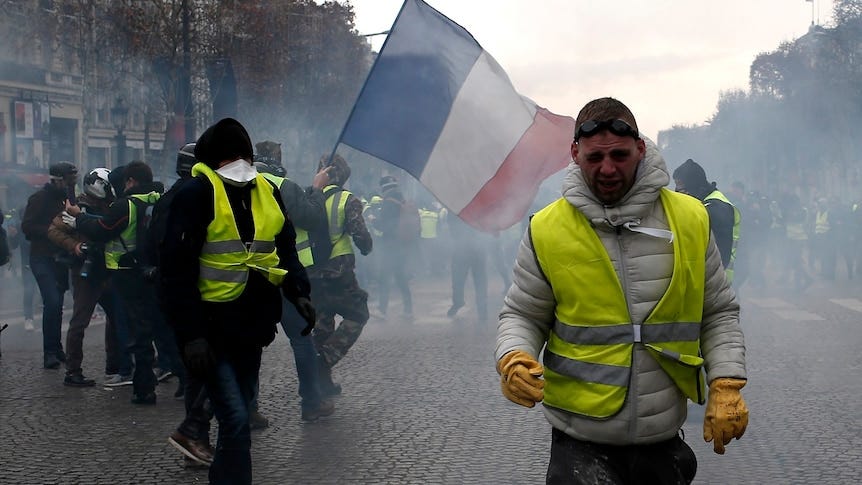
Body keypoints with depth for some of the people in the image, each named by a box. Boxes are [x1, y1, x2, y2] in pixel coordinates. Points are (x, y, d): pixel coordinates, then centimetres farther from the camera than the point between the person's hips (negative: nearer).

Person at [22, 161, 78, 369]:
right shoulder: (40, 198, -7)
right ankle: (50, 353, -8)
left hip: (61, 258, 6)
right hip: (43, 258, -6)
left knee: (56, 304, 11)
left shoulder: (68, 197, 12)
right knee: (52, 302, -15)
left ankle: (55, 349, 20)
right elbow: (27, 227, -12)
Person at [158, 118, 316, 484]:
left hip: (252, 327, 7)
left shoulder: (266, 192, 8)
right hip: (211, 330, -7)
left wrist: (298, 292, -2)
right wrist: (190, 334, -20)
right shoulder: (197, 193, -12)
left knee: (238, 417, 16)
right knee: (236, 421, -13)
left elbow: (285, 249, 17)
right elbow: (176, 268, -15)